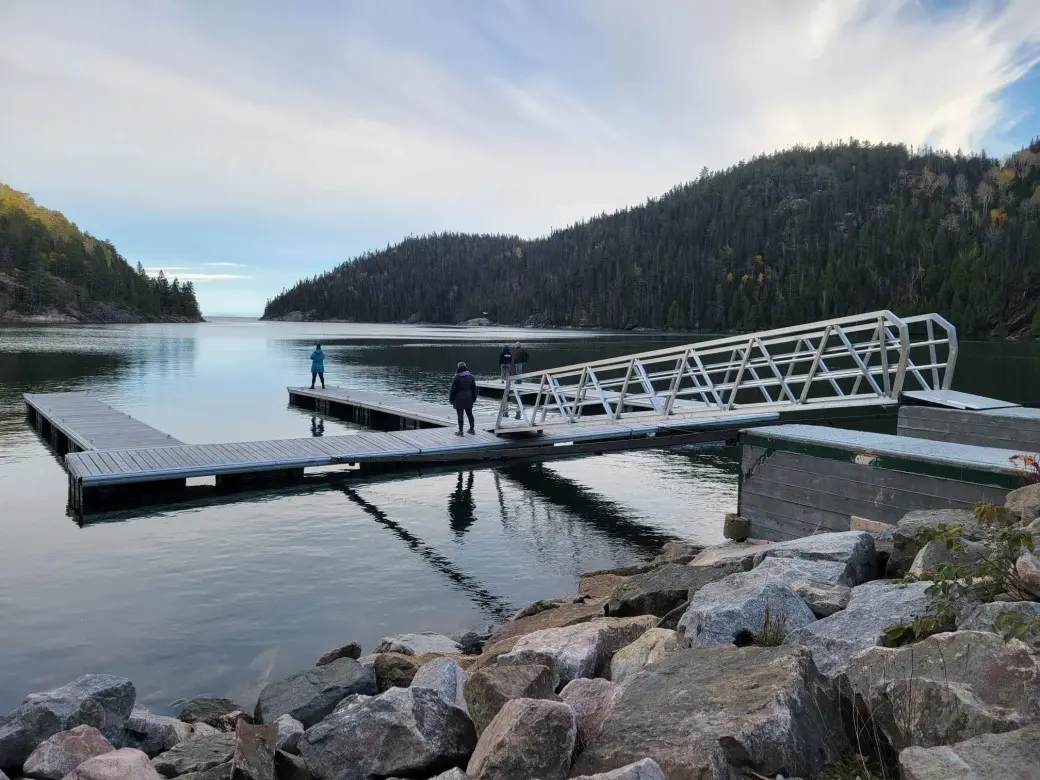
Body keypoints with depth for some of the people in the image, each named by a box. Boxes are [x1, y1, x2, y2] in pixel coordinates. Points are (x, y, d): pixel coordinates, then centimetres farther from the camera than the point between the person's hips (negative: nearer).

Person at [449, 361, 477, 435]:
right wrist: (474, 398, 20)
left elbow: (453, 390, -9)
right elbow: (474, 389, 10)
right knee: (470, 414, 15)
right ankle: (472, 429, 22)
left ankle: (460, 431, 4)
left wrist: (451, 400, 1)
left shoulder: (457, 378, -13)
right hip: (469, 400, 5)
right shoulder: (471, 377, 3)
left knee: (460, 415, 0)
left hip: (459, 400, -5)